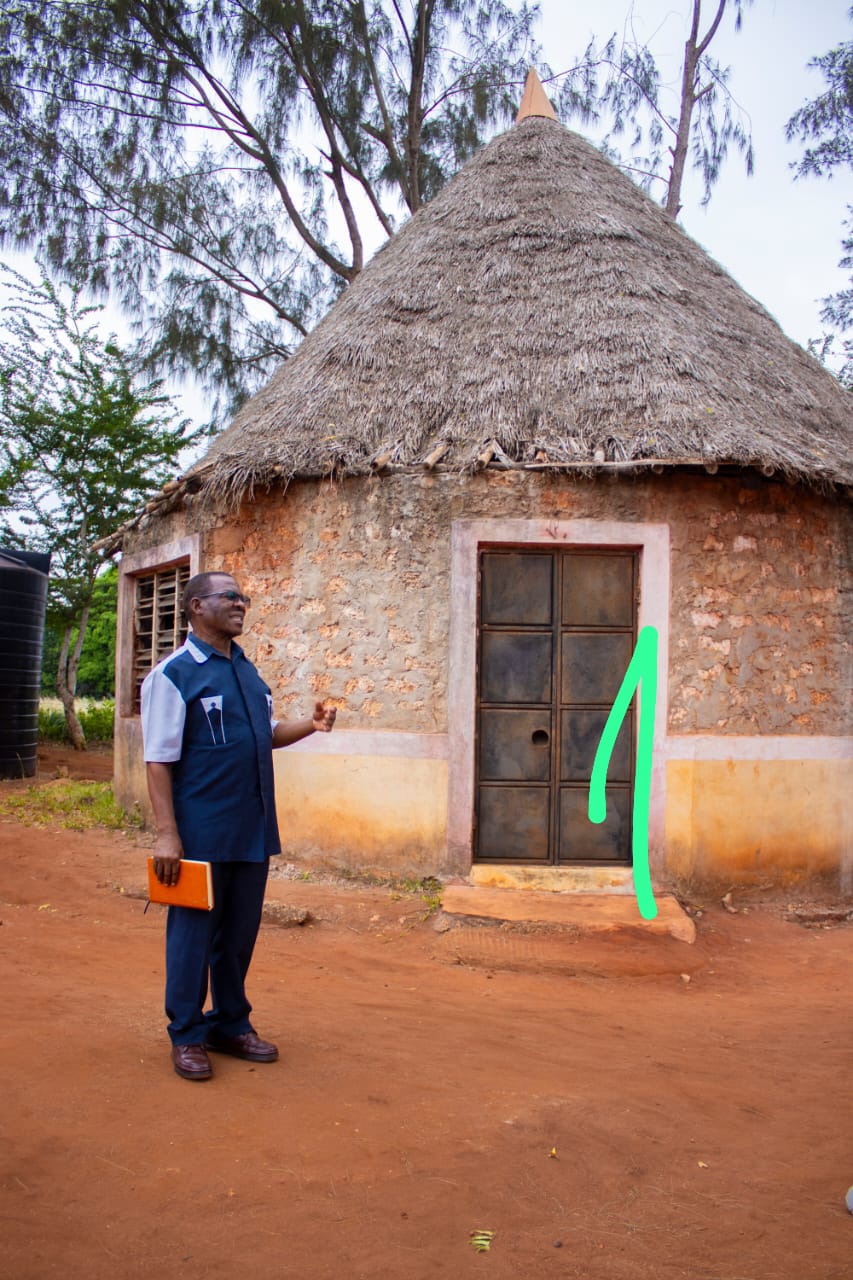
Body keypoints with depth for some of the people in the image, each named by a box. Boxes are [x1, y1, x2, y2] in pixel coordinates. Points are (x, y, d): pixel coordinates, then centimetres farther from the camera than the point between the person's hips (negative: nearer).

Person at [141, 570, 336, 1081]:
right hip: (202, 833, -6)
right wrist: (167, 835, -17)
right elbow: (159, 760, -12)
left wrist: (311, 725, 2)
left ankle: (231, 1024, 31)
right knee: (193, 934, 6)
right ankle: (187, 1035, 22)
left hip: (253, 830, 7)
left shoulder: (246, 670, 12)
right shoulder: (174, 674, -9)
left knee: (241, 933, 16)